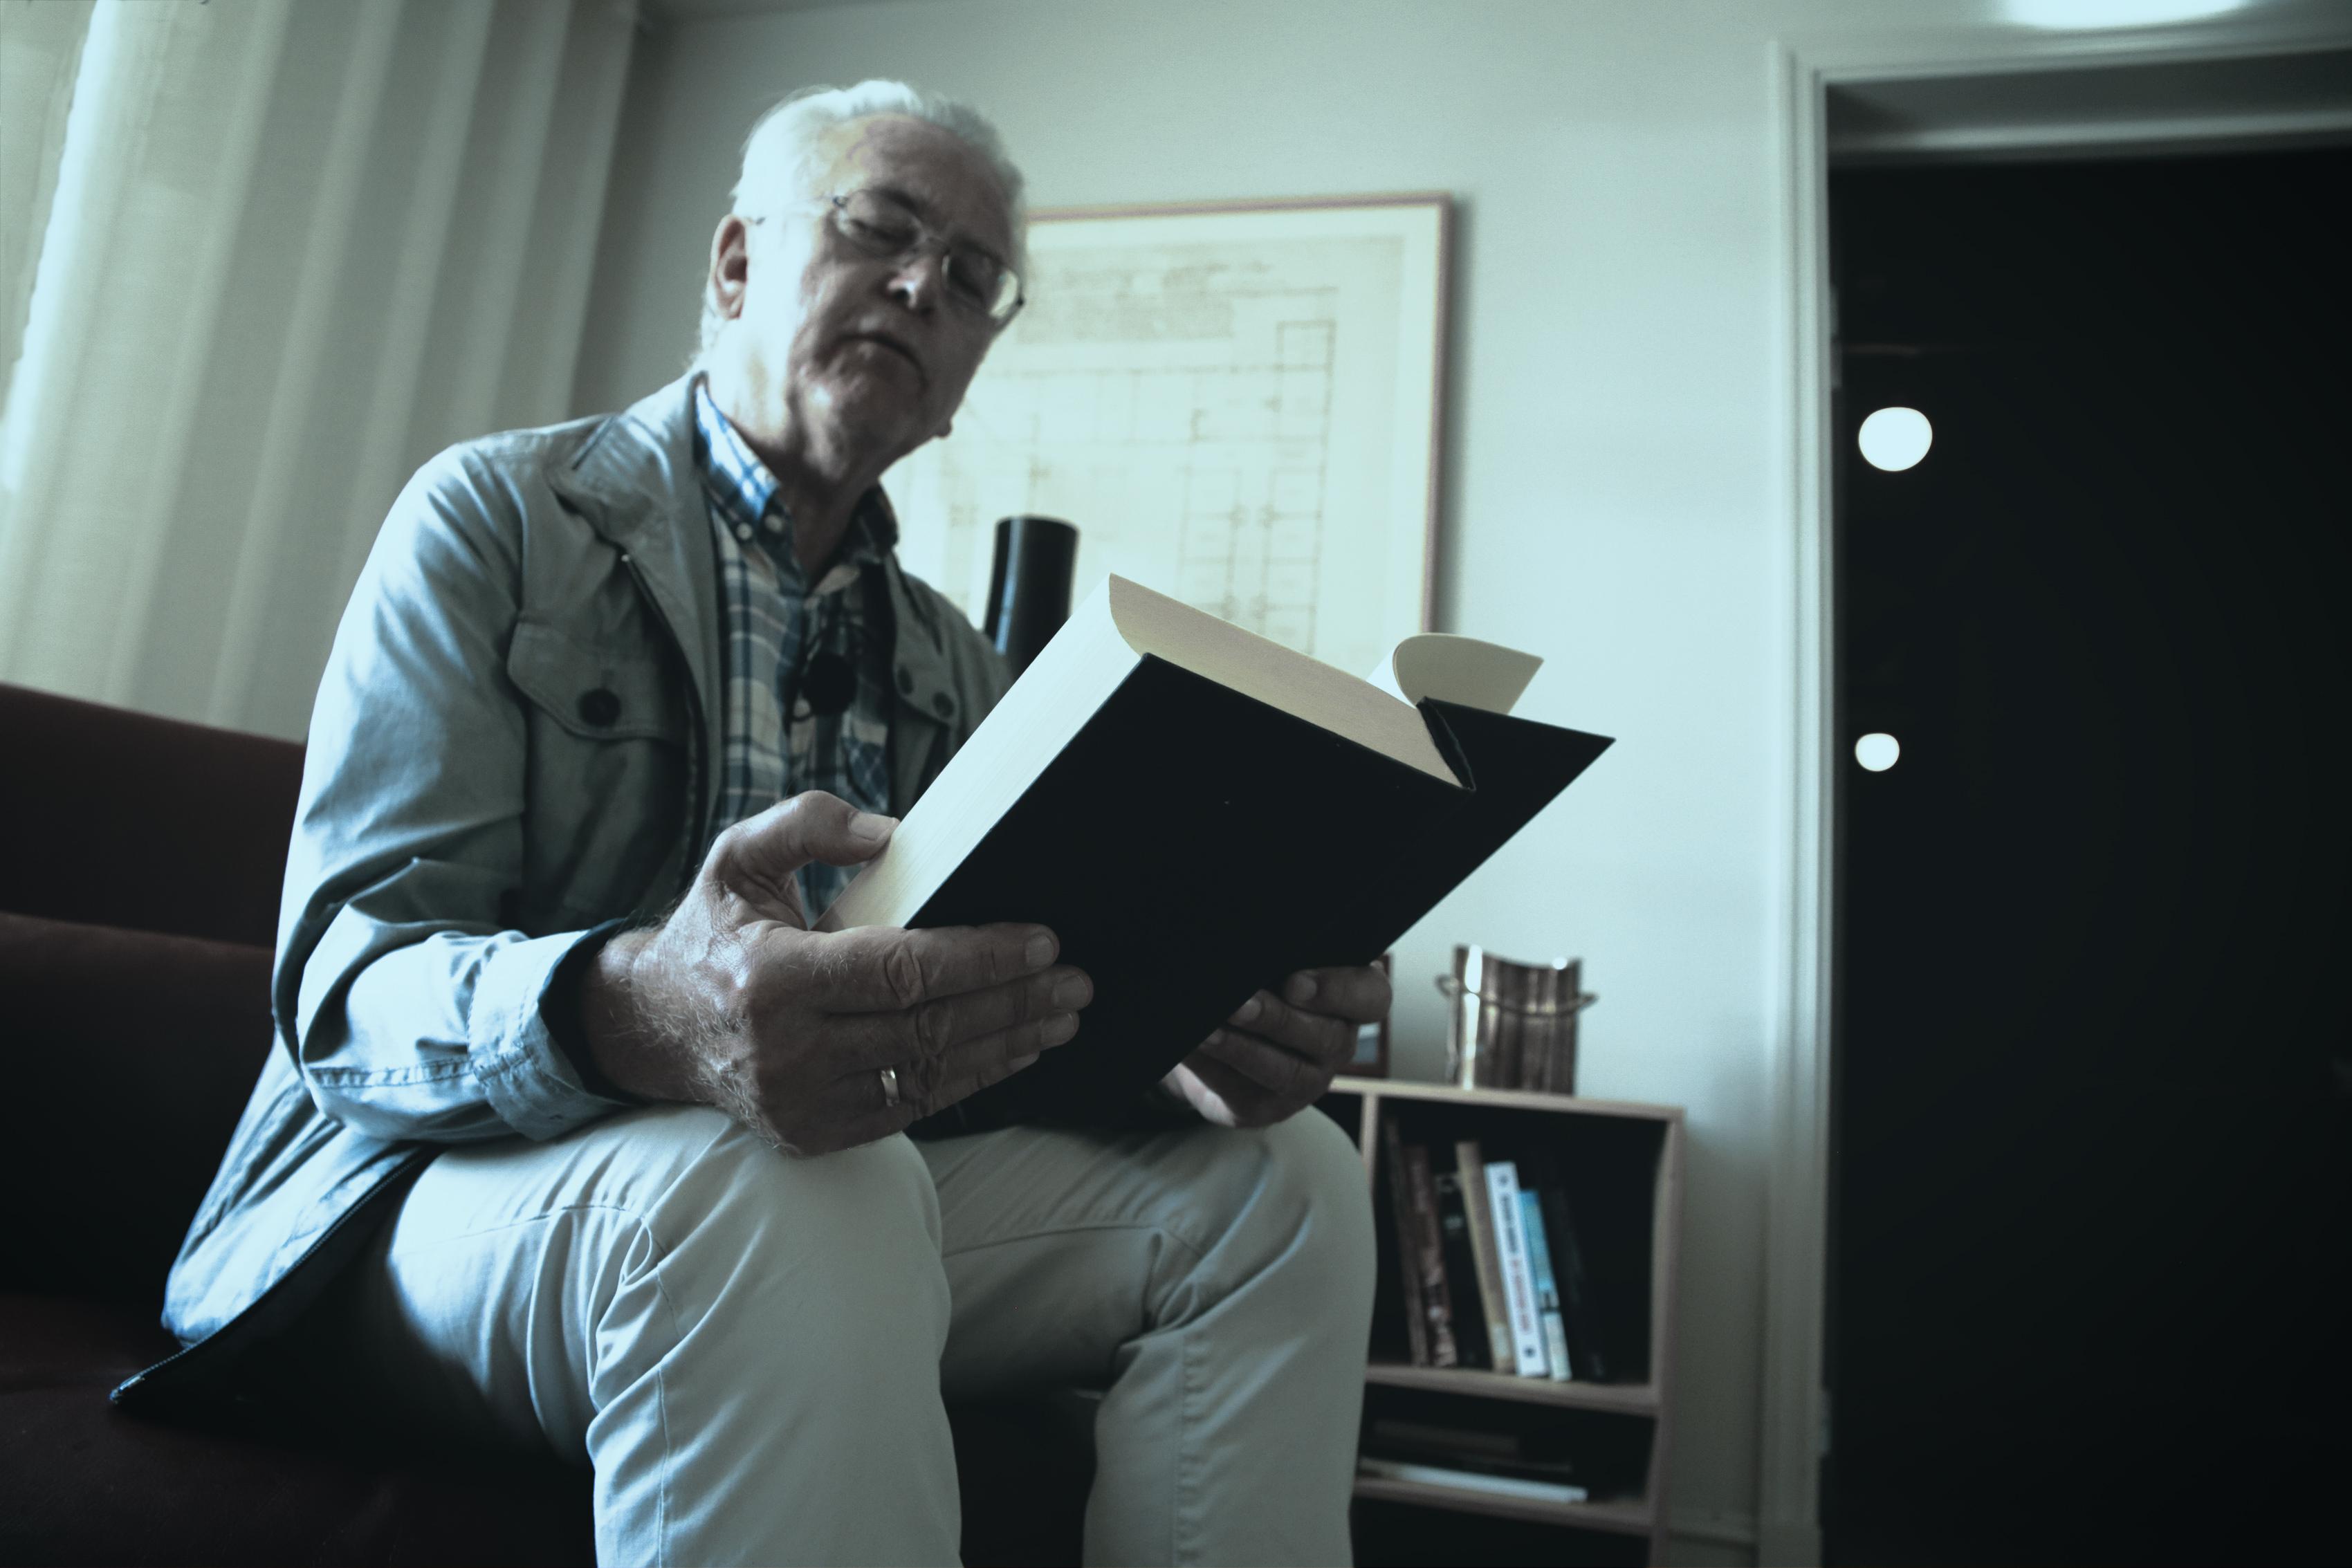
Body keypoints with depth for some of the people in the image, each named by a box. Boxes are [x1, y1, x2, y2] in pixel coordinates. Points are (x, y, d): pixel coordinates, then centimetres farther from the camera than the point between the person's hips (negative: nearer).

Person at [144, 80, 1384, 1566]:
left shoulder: (959, 663, 14)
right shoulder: (497, 514, -2)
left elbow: (1001, 1015, 7)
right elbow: (348, 987, -14)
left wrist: (1191, 1032, -18)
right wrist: (635, 1015, -38)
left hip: (853, 1176, 5)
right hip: (472, 1184, -4)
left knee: (1283, 1176, -15)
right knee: (764, 1187, -38)